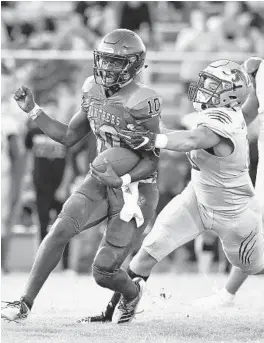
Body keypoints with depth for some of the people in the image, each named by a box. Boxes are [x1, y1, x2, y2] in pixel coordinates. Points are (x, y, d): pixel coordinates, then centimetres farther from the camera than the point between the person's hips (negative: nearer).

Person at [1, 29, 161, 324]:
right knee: (62, 228, -21)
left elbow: (152, 160, -15)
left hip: (135, 190, -5)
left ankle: (132, 292, 31)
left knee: (104, 272, -6)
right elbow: (68, 137, 11)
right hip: (101, 181, 5)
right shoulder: (94, 92, 2)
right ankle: (24, 304, -19)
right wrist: (32, 110, 3)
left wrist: (124, 179, -31)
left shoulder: (141, 102, -19)